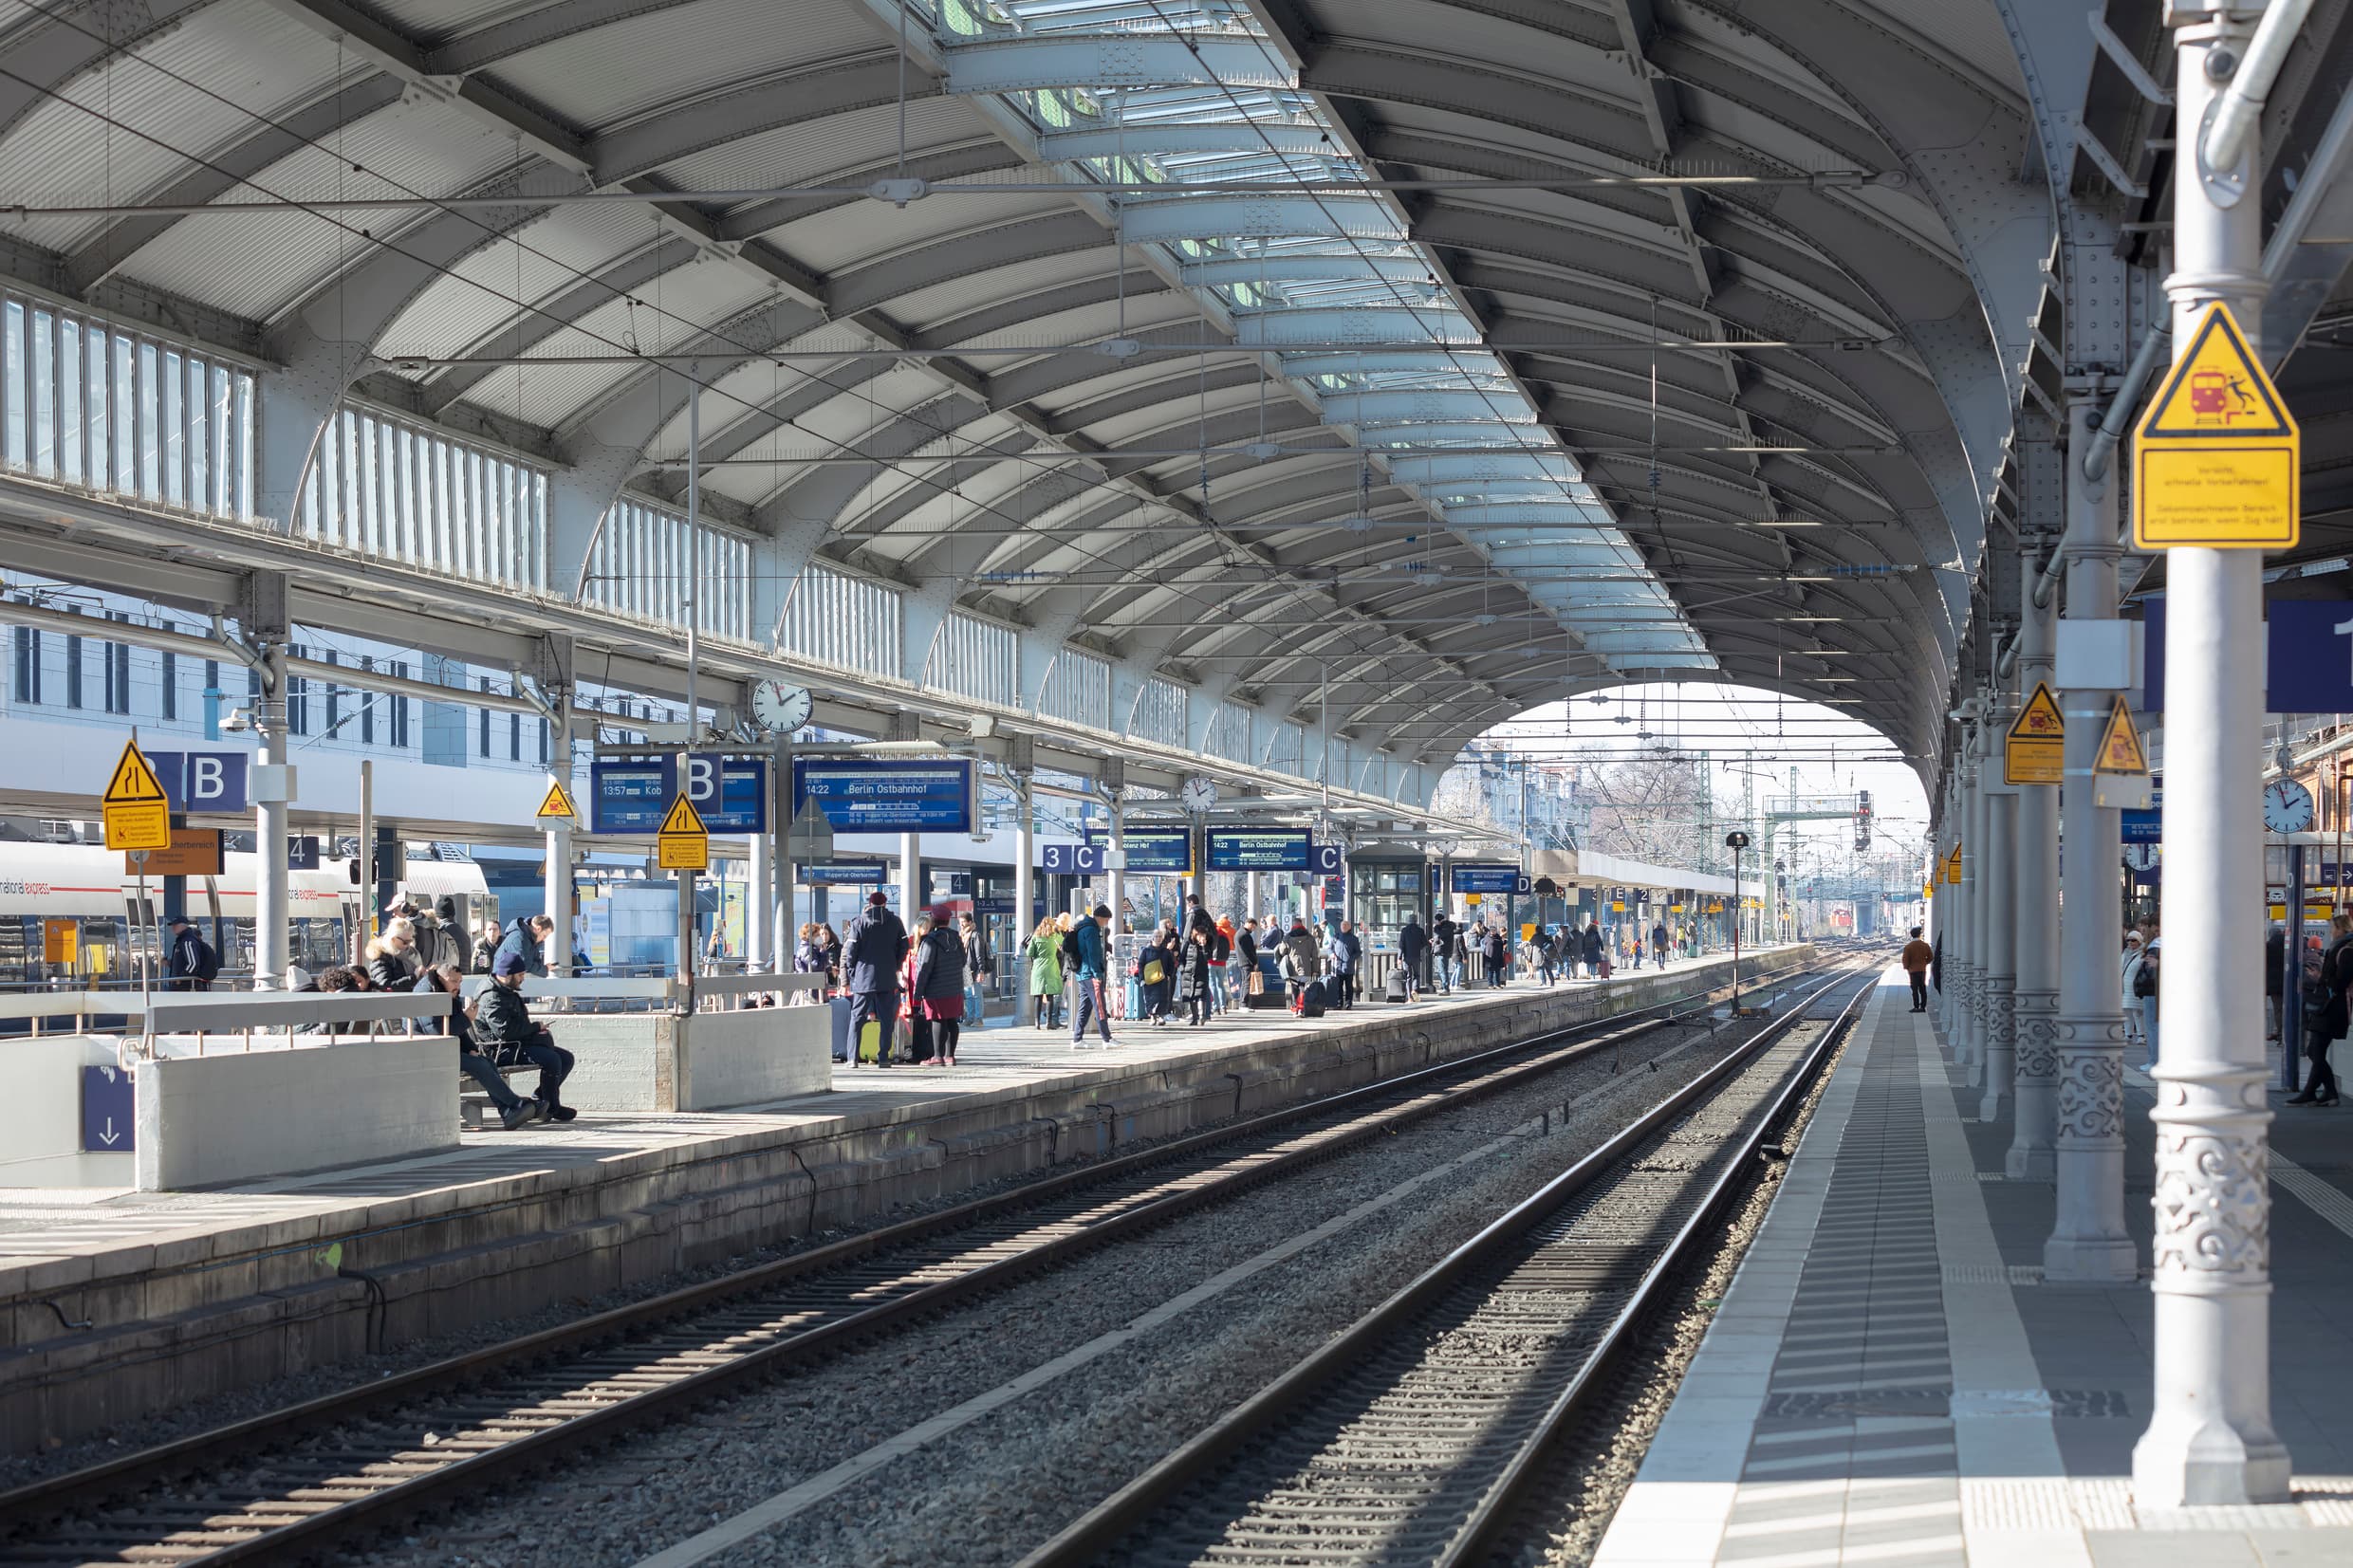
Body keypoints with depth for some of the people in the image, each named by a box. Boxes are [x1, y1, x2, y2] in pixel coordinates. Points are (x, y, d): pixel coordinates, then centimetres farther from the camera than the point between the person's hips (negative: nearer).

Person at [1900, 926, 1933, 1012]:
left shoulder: (1908, 947, -11)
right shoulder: (1925, 945, 0)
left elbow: (1905, 960, -10)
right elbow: (1931, 957, 8)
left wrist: (1906, 968, 4)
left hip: (1913, 970, -4)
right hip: (1923, 970, 4)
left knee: (1915, 989, -1)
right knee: (1923, 989, 10)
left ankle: (1916, 1007, -4)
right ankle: (1923, 1007, 11)